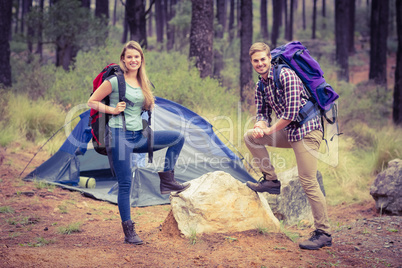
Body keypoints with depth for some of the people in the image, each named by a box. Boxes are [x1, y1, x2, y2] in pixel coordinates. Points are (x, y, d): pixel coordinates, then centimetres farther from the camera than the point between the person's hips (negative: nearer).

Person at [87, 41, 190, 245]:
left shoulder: (143, 82, 12)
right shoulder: (115, 81, -8)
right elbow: (92, 102, -3)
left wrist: (150, 106, 7)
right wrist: (112, 110, -14)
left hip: (139, 136, 6)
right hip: (120, 136, -6)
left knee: (178, 138, -1)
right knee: (125, 183, -5)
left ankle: (167, 181, 2)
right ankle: (128, 231, 4)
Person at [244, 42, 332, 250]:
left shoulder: (286, 76, -16)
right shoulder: (260, 87, 11)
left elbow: (292, 113, -21)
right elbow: (262, 114, 16)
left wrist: (270, 130, -10)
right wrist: (259, 127, -8)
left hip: (306, 131, -8)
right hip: (288, 133, 8)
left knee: (308, 182, -12)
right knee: (250, 136, 3)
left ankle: (324, 234, -6)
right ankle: (271, 180, 9)